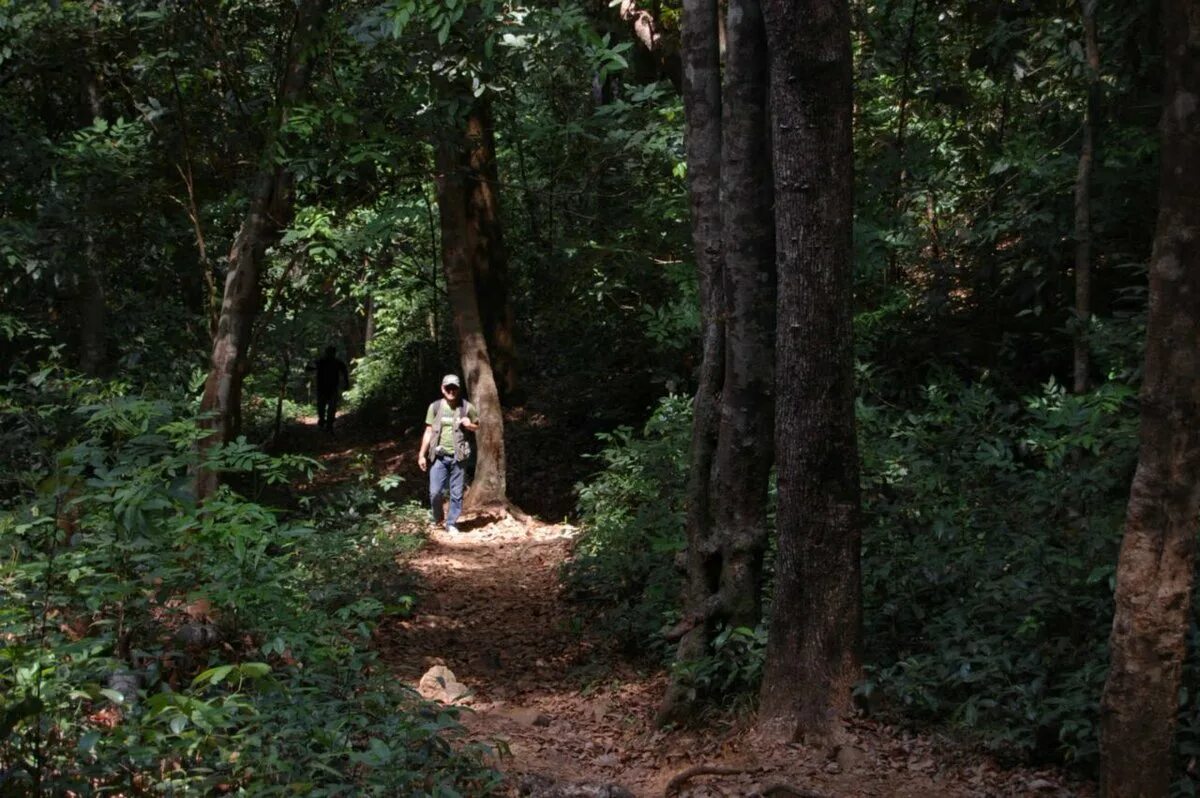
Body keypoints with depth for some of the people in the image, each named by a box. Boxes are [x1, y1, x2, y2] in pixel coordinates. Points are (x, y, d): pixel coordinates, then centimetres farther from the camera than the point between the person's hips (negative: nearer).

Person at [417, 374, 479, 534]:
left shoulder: (467, 407, 0)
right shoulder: (435, 407, 1)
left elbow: (477, 426, 14)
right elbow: (428, 432, 5)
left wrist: (470, 425, -10)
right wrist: (422, 455, 3)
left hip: (458, 457, 0)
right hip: (439, 456, 0)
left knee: (456, 493, 3)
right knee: (435, 491, -3)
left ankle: (451, 523, 16)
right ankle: (436, 516, 24)